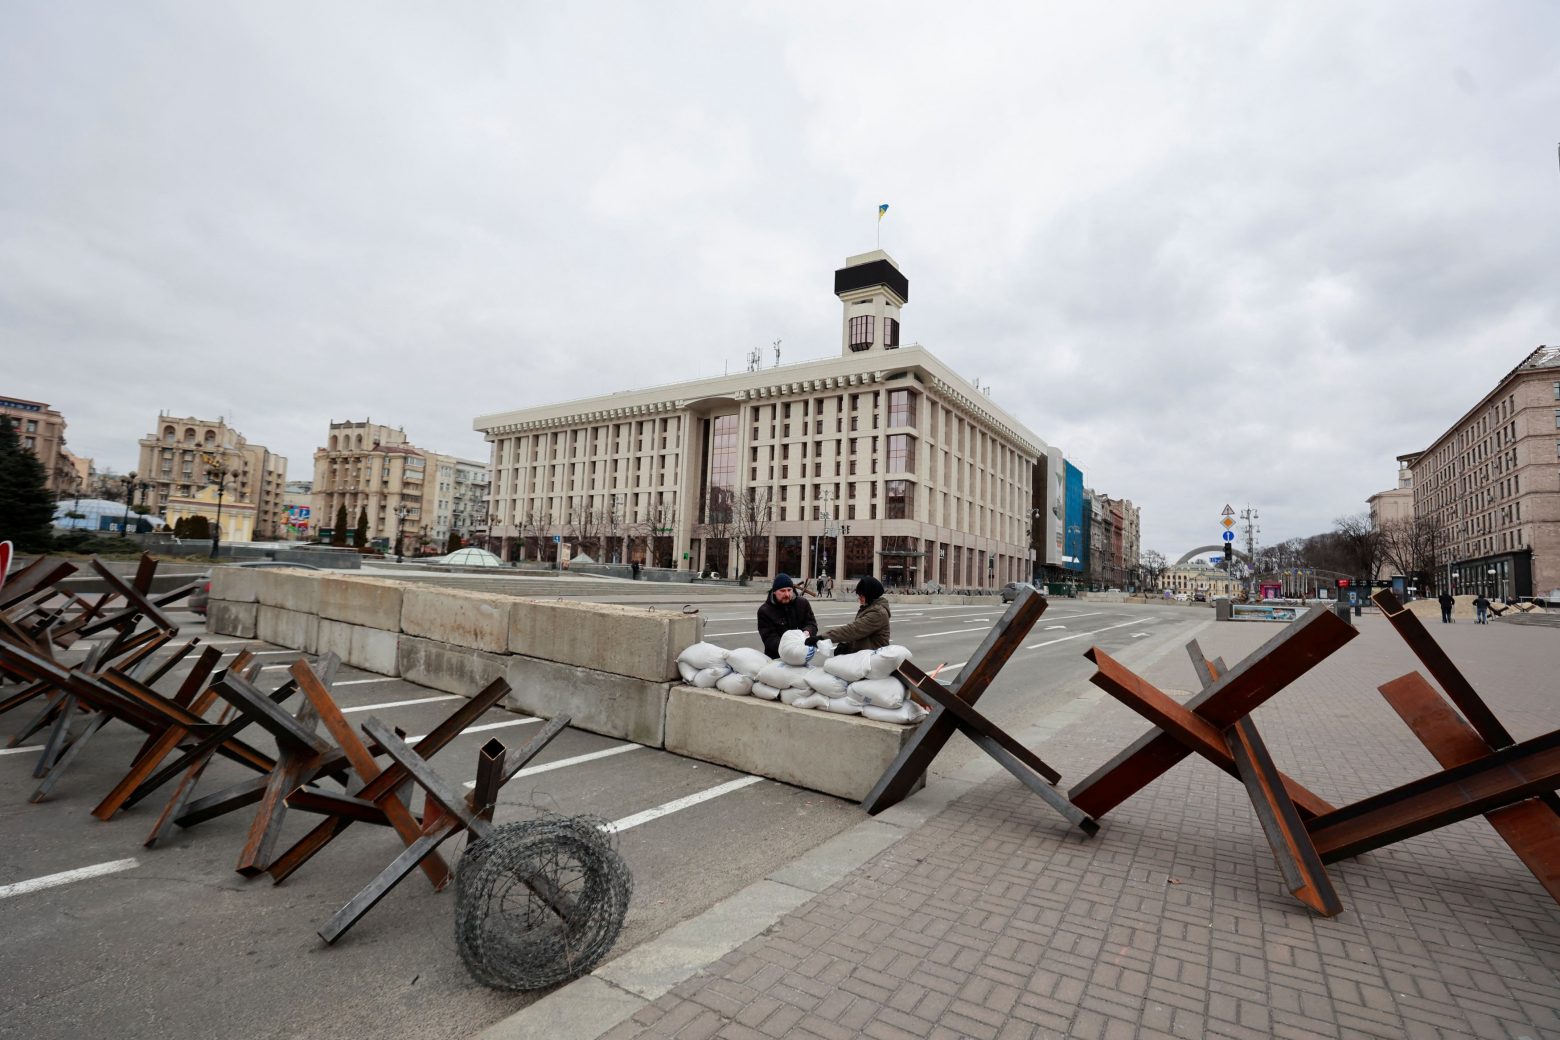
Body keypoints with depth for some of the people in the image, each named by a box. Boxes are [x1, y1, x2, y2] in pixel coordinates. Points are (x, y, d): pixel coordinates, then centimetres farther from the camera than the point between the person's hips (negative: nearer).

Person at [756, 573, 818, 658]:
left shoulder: (803, 603, 2)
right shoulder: (765, 611, -10)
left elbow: (812, 624, 2)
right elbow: (769, 638, -18)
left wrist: (807, 632, -23)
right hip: (776, 658, -3)